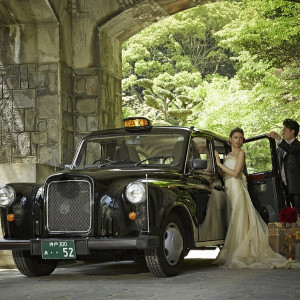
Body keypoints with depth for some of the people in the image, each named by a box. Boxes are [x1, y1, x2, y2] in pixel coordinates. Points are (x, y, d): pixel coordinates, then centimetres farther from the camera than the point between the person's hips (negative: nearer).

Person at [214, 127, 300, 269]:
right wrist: (218, 163, 5)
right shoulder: (229, 155, 20)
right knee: (231, 223, 5)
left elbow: (235, 173, -13)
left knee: (238, 223, -10)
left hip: (236, 189, -8)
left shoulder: (240, 153, -3)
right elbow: (223, 174, 16)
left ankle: (239, 256, -11)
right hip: (228, 190, 8)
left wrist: (219, 163, -11)